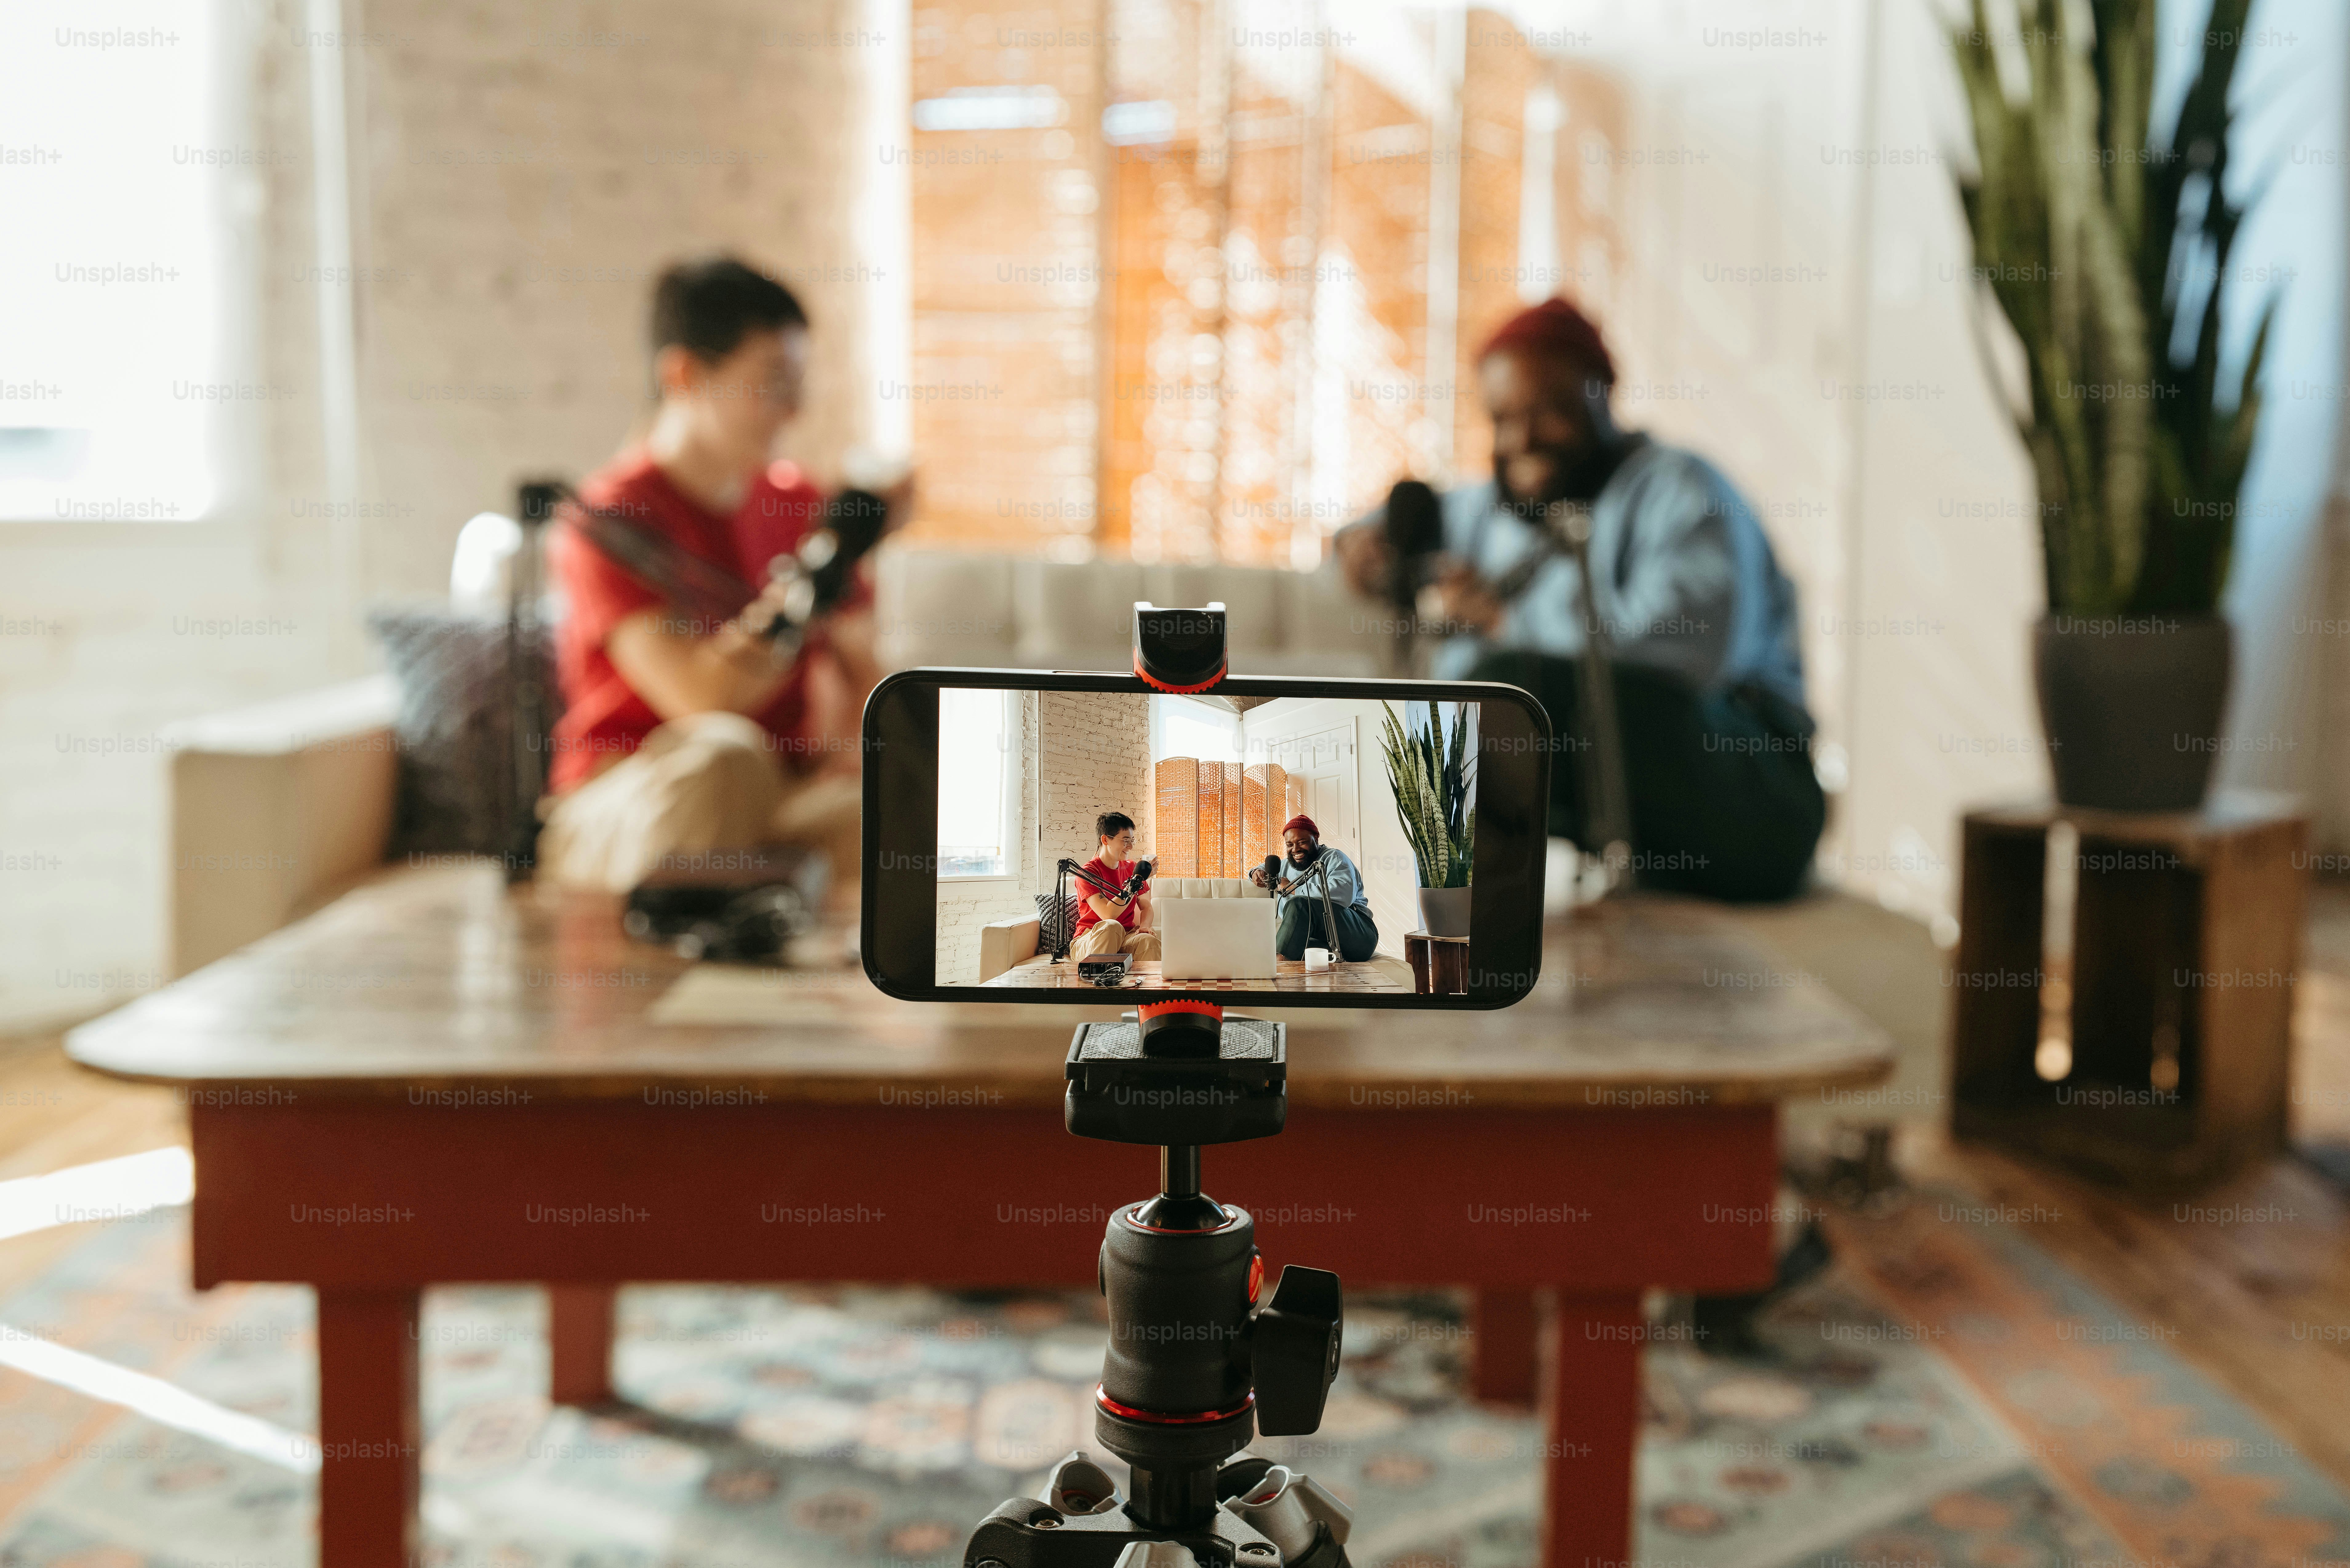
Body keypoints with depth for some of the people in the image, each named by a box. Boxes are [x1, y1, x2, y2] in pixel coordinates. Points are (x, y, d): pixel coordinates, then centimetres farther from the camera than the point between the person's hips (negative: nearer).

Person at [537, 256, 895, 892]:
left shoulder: (801, 505, 12)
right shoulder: (610, 518, -9)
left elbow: (859, 674, 18)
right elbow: (698, 697, -22)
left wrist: (850, 750, -6)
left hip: (777, 800, 5)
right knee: (722, 753, -41)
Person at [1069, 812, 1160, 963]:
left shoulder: (1132, 869, 12)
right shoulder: (1089, 872, -10)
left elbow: (1146, 907, 17)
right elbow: (1108, 915, -22)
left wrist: (1144, 927, -7)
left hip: (1125, 938, 4)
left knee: (1149, 940, -31)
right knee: (1112, 926, -38)